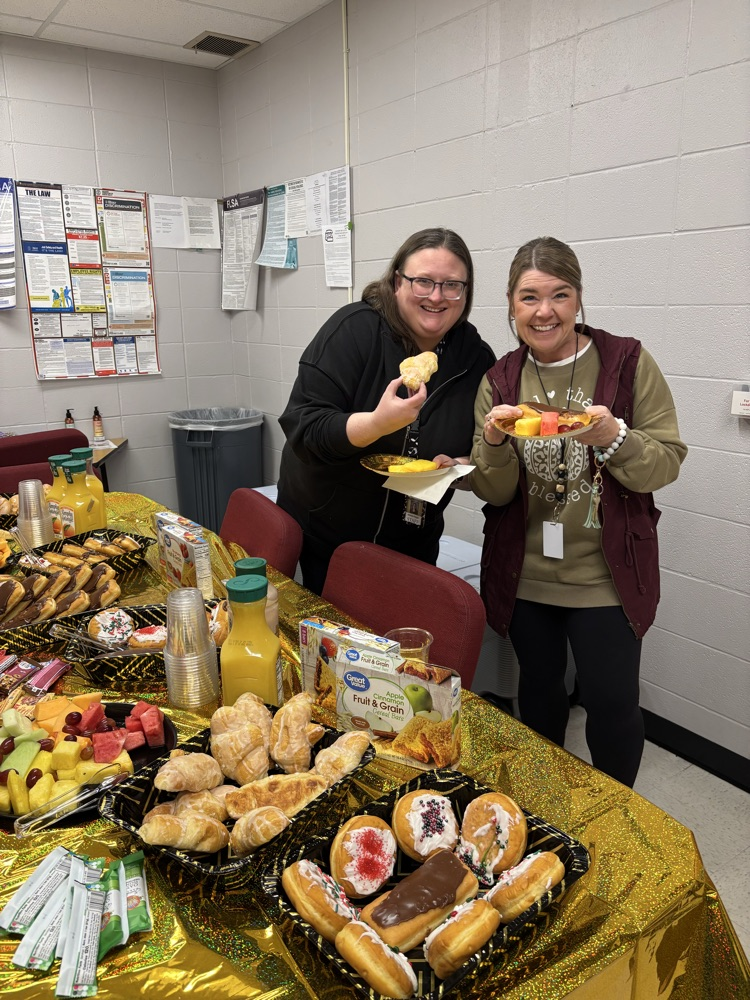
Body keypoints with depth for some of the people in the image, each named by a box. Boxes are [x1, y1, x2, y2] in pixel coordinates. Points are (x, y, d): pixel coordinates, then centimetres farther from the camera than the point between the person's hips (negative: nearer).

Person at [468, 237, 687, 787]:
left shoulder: (629, 362, -7)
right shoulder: (500, 380, 0)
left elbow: (667, 463, -8)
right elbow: (495, 493, -2)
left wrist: (613, 438, -26)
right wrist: (493, 442, -22)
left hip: (605, 577, -2)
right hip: (523, 575, 3)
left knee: (612, 702, 5)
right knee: (539, 687, 20)